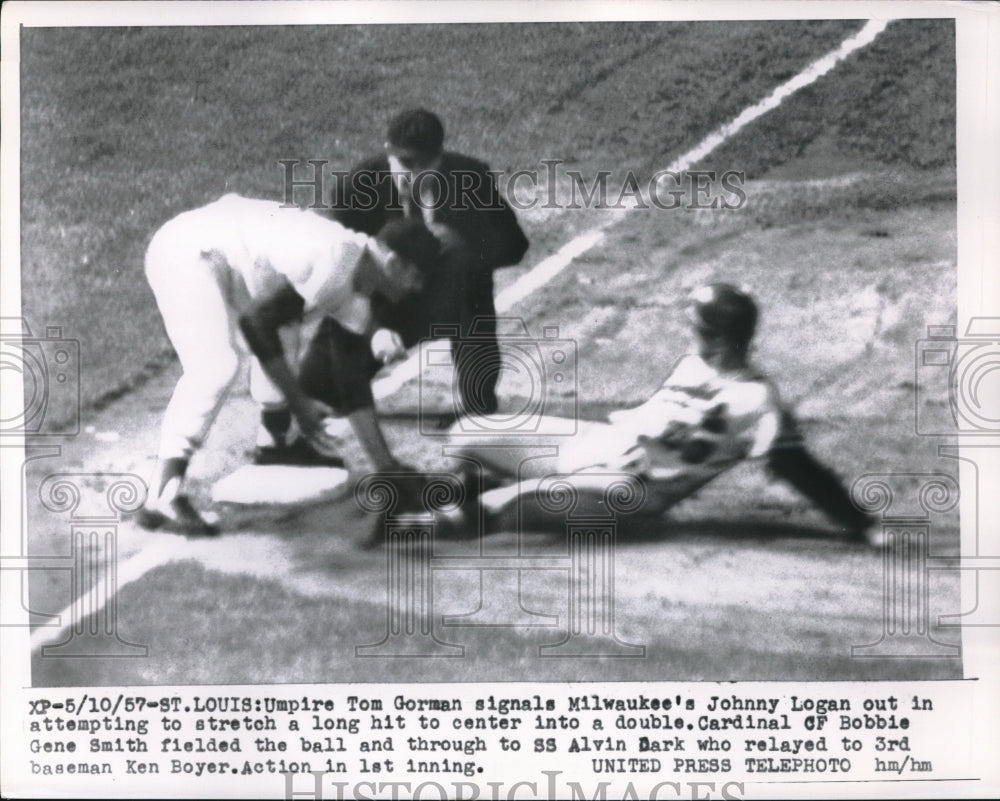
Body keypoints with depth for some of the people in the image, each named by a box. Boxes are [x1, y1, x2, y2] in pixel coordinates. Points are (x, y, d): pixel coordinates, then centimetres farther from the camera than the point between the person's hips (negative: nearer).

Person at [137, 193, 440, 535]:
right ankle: (161, 500, -27)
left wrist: (387, 468, 10)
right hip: (186, 250, -10)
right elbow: (257, 320, -25)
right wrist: (298, 402, -20)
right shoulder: (335, 261, -25)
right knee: (215, 366, -24)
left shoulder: (355, 297, 5)